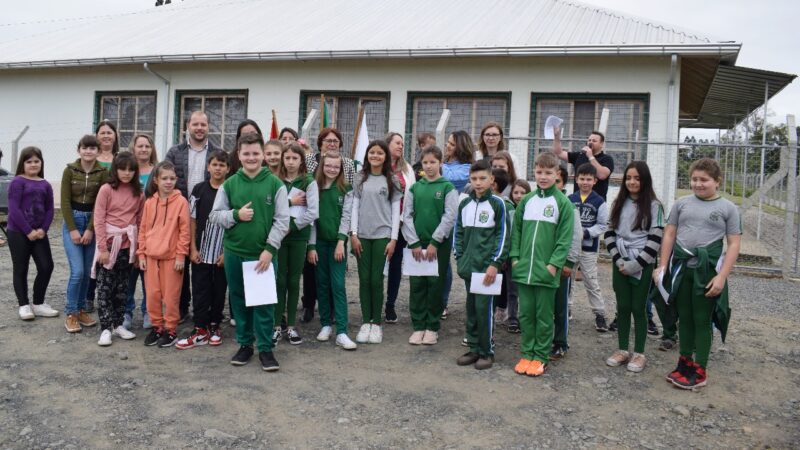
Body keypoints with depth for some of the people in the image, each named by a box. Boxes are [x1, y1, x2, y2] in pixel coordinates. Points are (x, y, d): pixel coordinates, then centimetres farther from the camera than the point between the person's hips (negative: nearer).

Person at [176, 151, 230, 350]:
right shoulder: (199, 190, 3)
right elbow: (192, 220, 5)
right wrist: (193, 249, -1)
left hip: (223, 253, -1)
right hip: (201, 252, 1)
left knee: (219, 291, 9)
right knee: (200, 291, 4)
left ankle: (214, 327, 23)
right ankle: (200, 331, 10)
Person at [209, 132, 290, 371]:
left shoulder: (275, 184, -2)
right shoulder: (229, 184, 5)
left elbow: (282, 220, -5)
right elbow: (215, 215, 7)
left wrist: (269, 249, -12)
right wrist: (236, 215, -11)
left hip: (263, 254, -2)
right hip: (234, 253, 3)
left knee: (264, 302, 2)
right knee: (239, 300, 12)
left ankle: (266, 348, 14)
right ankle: (245, 344, 26)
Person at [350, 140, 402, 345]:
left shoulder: (391, 181, 4)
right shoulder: (360, 179, 8)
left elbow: (396, 211, 2)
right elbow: (354, 207, 5)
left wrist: (393, 239, -4)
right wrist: (353, 234, -3)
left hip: (382, 235, -1)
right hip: (362, 235, 2)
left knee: (376, 279, -1)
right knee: (364, 279, 3)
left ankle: (376, 323, 10)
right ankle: (365, 322, 12)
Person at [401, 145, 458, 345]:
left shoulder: (448, 188, -1)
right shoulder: (415, 188, 8)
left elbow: (449, 217, -8)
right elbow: (407, 216, 4)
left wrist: (434, 242, -12)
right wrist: (414, 243, -5)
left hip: (439, 244, -3)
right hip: (416, 244, 3)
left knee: (435, 286, 3)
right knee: (417, 286, 5)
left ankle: (432, 327, 14)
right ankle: (418, 326, 15)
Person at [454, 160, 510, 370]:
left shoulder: (497, 204, -4)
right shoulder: (464, 204, 10)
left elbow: (503, 235, -6)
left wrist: (495, 264, -11)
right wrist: (460, 258, 8)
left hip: (487, 266, -5)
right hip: (468, 266, 5)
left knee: (483, 308, -5)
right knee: (471, 308, 10)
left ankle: (487, 351, 7)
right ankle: (474, 348, 21)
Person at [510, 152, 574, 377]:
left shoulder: (563, 203, -4)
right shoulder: (526, 201, 9)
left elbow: (565, 238, -8)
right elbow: (517, 230, 11)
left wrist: (554, 264, -14)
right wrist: (515, 257, 2)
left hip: (547, 271, -4)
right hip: (523, 269, 4)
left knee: (544, 316, 6)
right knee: (525, 314, 11)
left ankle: (541, 357, 17)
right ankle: (527, 354, 22)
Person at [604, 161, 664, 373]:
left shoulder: (653, 206, -6)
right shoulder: (619, 204, 7)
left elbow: (655, 239, -10)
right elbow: (610, 233, 7)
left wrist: (636, 264, -14)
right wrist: (618, 259, -5)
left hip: (642, 265, -4)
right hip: (620, 263, 4)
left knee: (638, 308, 2)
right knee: (622, 307, 9)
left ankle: (639, 354, 13)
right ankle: (622, 350, 20)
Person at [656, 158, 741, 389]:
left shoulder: (728, 208, -2)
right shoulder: (682, 203, 6)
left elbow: (734, 244, -5)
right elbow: (669, 235, 9)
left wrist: (721, 276, -13)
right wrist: (663, 266, 3)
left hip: (707, 271, -3)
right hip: (681, 268, 3)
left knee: (702, 321, 5)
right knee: (684, 318, 13)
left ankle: (700, 371, 15)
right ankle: (685, 362, 26)